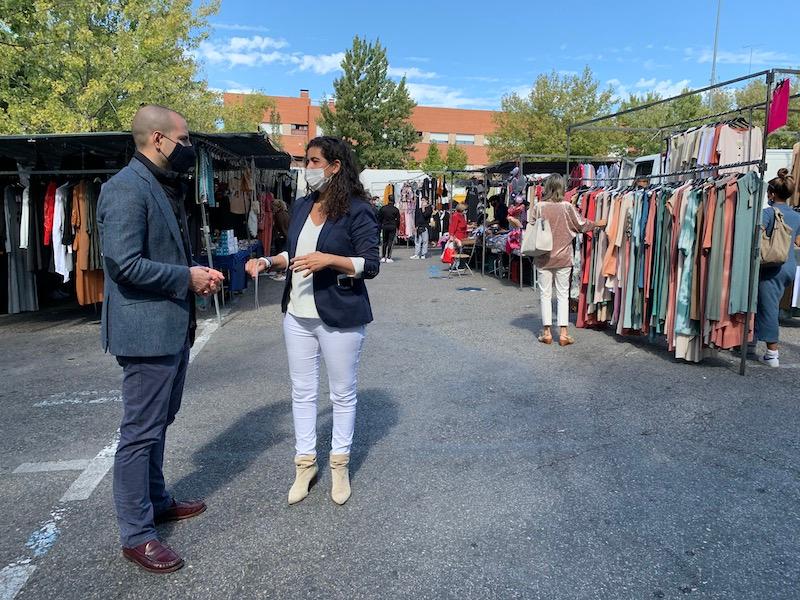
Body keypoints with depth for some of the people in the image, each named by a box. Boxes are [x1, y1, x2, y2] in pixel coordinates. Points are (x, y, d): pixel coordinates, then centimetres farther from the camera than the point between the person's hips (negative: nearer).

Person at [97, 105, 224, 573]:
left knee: (158, 423, 21)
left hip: (174, 327, 10)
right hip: (146, 330, -10)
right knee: (141, 432, 1)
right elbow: (125, 264, -24)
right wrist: (188, 277, -16)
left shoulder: (167, 187, 14)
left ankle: (157, 500, 37)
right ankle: (137, 534, 14)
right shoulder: (126, 188, -17)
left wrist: (197, 275, 4)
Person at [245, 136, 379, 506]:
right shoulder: (301, 207, 9)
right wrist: (268, 262, 1)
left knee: (342, 393, 9)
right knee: (302, 392, 13)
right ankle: (305, 462, 27)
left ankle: (340, 464, 26)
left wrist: (329, 259, -25)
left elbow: (371, 265, -14)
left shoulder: (357, 210, -11)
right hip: (298, 314, 6)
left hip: (339, 318, -6)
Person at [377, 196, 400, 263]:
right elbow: (398, 220, -1)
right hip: (392, 227, -2)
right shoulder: (396, 209, -3)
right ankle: (388, 258, -4)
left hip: (384, 227, 2)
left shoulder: (383, 208, 2)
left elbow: (379, 218, 5)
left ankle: (383, 257, 9)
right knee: (390, 242, 0)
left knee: (384, 242, 12)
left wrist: (380, 226, 14)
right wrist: (397, 227, 10)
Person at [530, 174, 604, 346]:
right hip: (563, 258, 0)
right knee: (563, 294, 8)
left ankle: (547, 332, 10)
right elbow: (582, 224, 4)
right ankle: (564, 333, 7)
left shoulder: (539, 207, -9)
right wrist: (598, 223, 21)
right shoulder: (567, 206, -7)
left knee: (545, 294, 8)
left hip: (543, 258, 0)